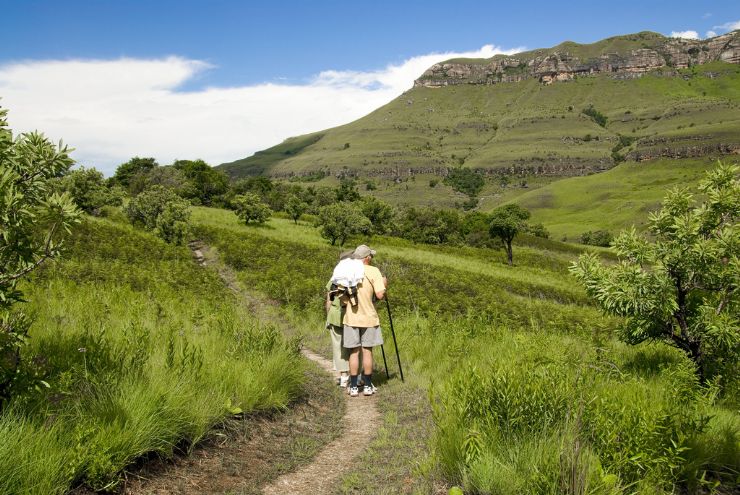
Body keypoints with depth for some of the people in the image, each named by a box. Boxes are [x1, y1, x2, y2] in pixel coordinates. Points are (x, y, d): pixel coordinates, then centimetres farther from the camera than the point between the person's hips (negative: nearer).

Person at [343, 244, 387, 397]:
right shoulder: (373, 271, -7)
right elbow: (380, 295, -14)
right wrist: (384, 284, 5)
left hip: (351, 317, 2)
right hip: (368, 317, -2)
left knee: (354, 351, 7)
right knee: (367, 351, 7)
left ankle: (354, 387, 8)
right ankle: (368, 386, 13)